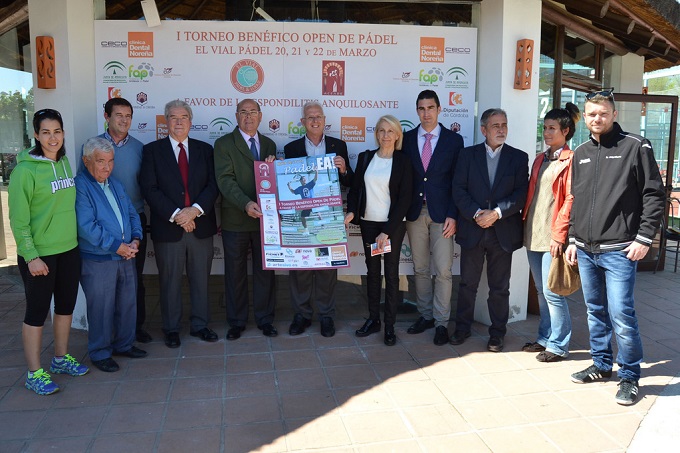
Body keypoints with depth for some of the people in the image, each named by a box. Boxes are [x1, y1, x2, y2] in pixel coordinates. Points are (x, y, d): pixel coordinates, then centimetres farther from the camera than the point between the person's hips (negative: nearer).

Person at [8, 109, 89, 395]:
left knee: (66, 305, 16)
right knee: (37, 311, 4)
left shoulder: (64, 163, 6)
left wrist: (74, 237, 12)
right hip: (39, 254, -7)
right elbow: (18, 219, -14)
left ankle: (61, 358, 34)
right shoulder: (26, 169, -14)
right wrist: (31, 256, -16)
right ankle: (34, 374, 18)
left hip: (69, 250, 7)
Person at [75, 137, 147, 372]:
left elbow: (132, 214, 13)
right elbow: (86, 226, -20)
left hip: (126, 256, 7)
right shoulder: (80, 186, -12)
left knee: (128, 303, 14)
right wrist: (117, 246, -18)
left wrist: (135, 240, -4)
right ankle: (100, 353, 20)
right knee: (101, 309, 3)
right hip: (97, 261, -7)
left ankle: (124, 344, 32)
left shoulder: (116, 185, 13)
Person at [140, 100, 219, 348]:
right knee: (170, 281, 8)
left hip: (200, 225, 2)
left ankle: (200, 325, 25)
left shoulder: (204, 149, 9)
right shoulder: (152, 150, 3)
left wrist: (195, 210, -15)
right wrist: (176, 215, -15)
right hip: (168, 227, -2)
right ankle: (171, 329, 23)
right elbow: (149, 188, -6)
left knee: (201, 279, 10)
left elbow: (213, 185, 1)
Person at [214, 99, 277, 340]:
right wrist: (246, 204, -27)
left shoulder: (269, 144, 12)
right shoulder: (224, 144, -2)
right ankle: (236, 321, 22)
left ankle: (265, 318, 24)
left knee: (265, 270, 10)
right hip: (236, 219, -3)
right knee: (235, 272, 8)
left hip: (264, 217, 3)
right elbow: (225, 180, -14)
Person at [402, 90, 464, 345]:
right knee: (420, 269, 10)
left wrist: (453, 215, -9)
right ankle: (425, 315, 24)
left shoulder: (454, 140, 1)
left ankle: (441, 322, 10)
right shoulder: (407, 139, 7)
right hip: (415, 212, 3)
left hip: (441, 213, -2)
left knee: (443, 270, -2)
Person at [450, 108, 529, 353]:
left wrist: (497, 213, -16)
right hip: (472, 229, 0)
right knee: (467, 283, 10)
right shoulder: (467, 154, 4)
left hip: (503, 231, 0)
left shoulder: (519, 157, 3)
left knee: (500, 287, 9)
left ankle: (497, 333, 23)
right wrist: (476, 213, -15)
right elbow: (459, 189, -3)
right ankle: (462, 327, 26)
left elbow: (521, 193, -4)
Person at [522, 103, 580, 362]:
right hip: (533, 234, 8)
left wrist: (559, 235, -17)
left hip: (552, 237, -7)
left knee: (552, 292, -2)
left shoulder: (571, 160, -7)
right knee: (541, 291, 15)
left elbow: (571, 200, -13)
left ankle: (558, 345, 11)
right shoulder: (540, 160, 16)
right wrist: (524, 223, 10)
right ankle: (545, 338, 27)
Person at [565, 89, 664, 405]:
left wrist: (644, 239, -12)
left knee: (621, 315, -5)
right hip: (585, 250, 6)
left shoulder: (636, 147, -3)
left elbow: (655, 196, -6)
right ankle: (601, 365, 30)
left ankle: (629, 377, 11)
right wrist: (573, 239, 14)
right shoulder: (581, 153, 13)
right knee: (595, 312, 15)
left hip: (619, 251, -6)